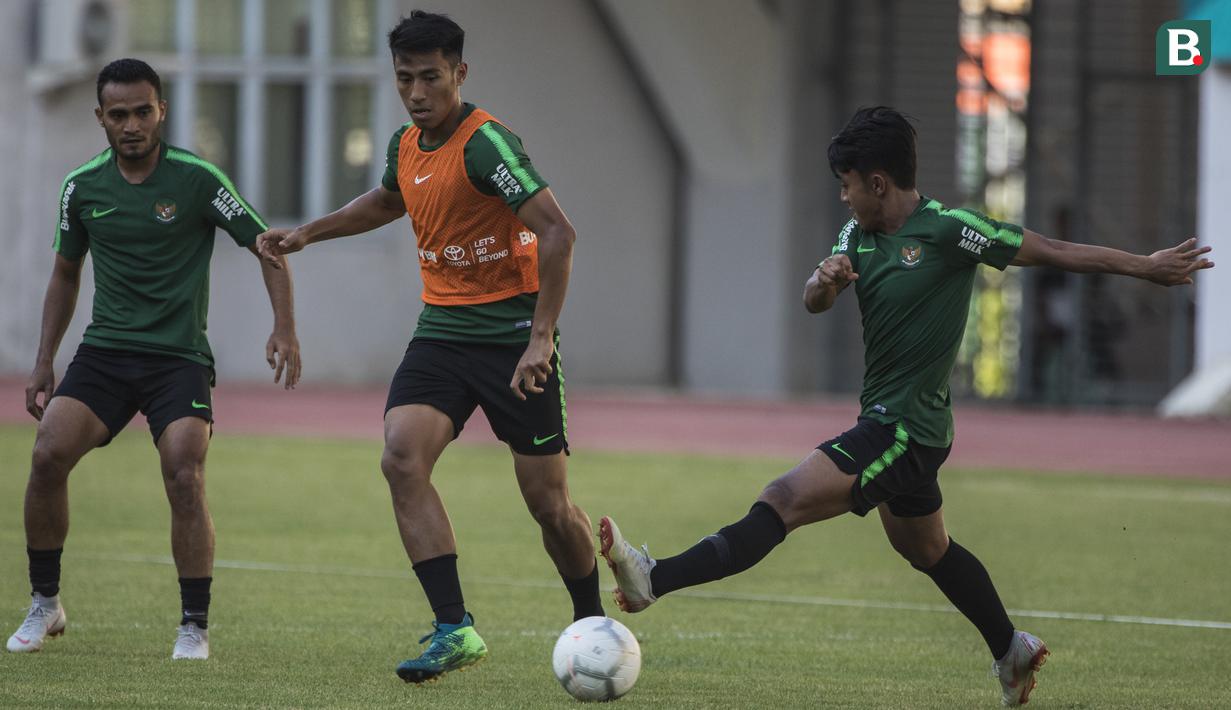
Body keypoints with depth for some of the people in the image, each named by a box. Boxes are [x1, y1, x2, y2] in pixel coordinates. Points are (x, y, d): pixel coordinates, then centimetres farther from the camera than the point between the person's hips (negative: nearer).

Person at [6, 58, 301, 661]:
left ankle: (195, 627, -6)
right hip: (105, 351, 3)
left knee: (185, 478, -20)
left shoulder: (197, 179, -7)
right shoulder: (82, 187, 5)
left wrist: (284, 330, -14)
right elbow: (65, 274, 19)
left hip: (179, 357, -3)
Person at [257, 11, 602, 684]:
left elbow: (557, 233, -24)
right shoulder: (406, 146, 8)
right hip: (441, 331, 6)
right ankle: (454, 629, -18)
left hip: (512, 334, -6)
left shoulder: (484, 142, -17)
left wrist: (540, 337, -27)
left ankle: (593, 627, 23)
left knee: (547, 500, -1)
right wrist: (308, 232, 29)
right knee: (402, 457, -17)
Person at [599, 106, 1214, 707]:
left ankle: (654, 579, -32)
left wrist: (1147, 267, -4)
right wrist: (824, 280, -25)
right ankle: (1012, 652, 43)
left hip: (906, 429, -10)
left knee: (782, 503, -21)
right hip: (887, 423, 10)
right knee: (927, 551, 26)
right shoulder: (859, 235, 9)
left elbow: (1051, 252, -8)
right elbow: (814, 303, 0)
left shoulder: (948, 229, -14)